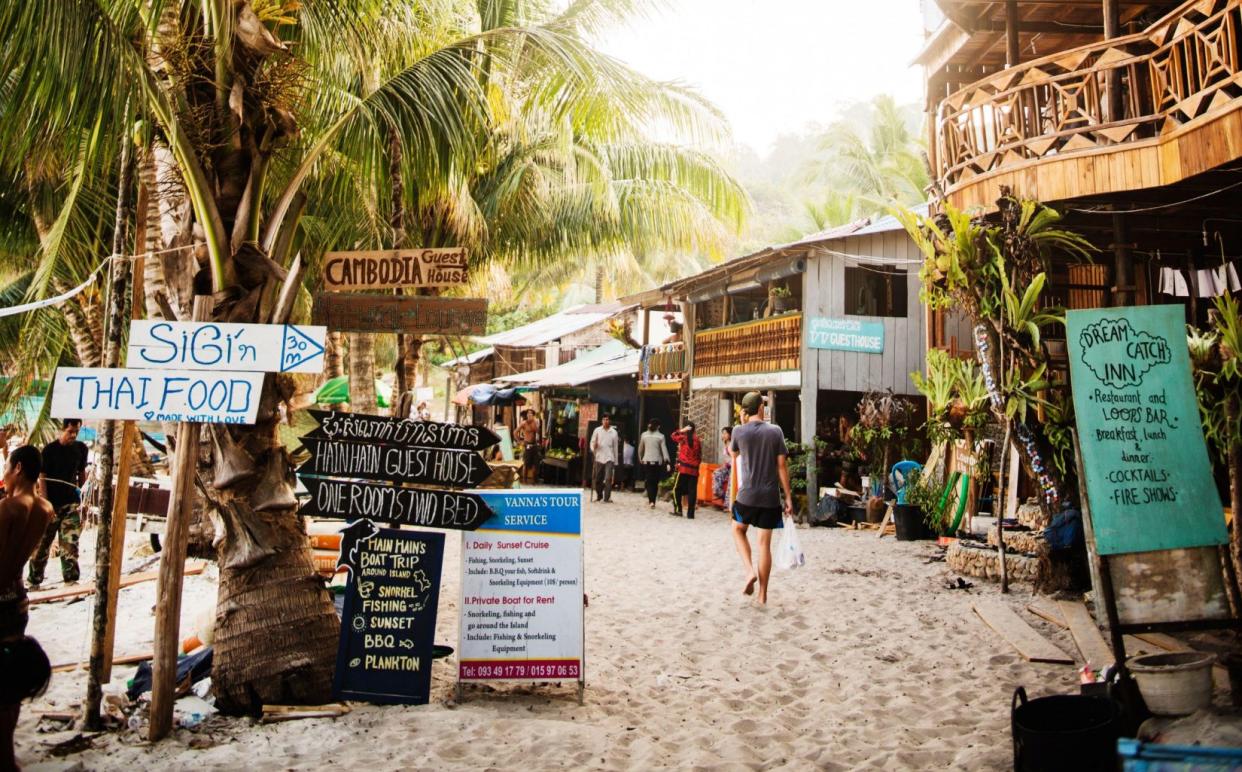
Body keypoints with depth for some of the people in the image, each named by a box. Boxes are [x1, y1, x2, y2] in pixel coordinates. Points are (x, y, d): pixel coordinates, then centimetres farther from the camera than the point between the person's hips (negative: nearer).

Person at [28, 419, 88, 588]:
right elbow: (42, 478, -8)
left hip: (72, 503, 3)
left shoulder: (81, 448, 4)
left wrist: (79, 489, 7)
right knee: (43, 543, 5)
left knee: (70, 542, -1)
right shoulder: (50, 450, -7)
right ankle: (34, 580, 17)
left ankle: (71, 578, 1)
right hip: (51, 504, -2)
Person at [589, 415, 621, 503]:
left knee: (608, 478, -13)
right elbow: (592, 442, 6)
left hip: (609, 458, -1)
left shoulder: (614, 432, 5)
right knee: (597, 479, 8)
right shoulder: (597, 430, 4)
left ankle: (607, 498, -11)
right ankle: (599, 495, 28)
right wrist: (593, 447, -18)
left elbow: (616, 447, 8)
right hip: (599, 458, 1)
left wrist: (616, 461, 8)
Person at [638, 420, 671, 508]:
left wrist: (640, 458, 26)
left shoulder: (644, 435, 2)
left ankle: (651, 501, -15)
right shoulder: (660, 436, -3)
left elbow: (640, 449, 11)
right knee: (655, 482, 10)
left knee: (649, 481, 0)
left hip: (646, 461, 1)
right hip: (657, 462, -1)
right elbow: (664, 450, -7)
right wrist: (667, 462, -9)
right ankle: (652, 501, 13)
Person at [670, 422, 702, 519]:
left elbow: (674, 436, 15)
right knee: (692, 491, 2)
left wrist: (682, 430, 8)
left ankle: (678, 509, 6)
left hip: (684, 468, -3)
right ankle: (690, 513, 2)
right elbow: (700, 456, 9)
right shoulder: (697, 440, 5)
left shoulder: (684, 438, -4)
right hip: (694, 470, 3)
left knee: (677, 489, 10)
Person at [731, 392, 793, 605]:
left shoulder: (739, 431, -3)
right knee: (765, 543, 6)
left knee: (738, 529, 23)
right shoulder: (775, 431, -2)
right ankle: (763, 594, 10)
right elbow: (782, 465, -3)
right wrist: (788, 497, 3)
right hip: (770, 496, 1)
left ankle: (750, 570, 2)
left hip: (747, 494, -1)